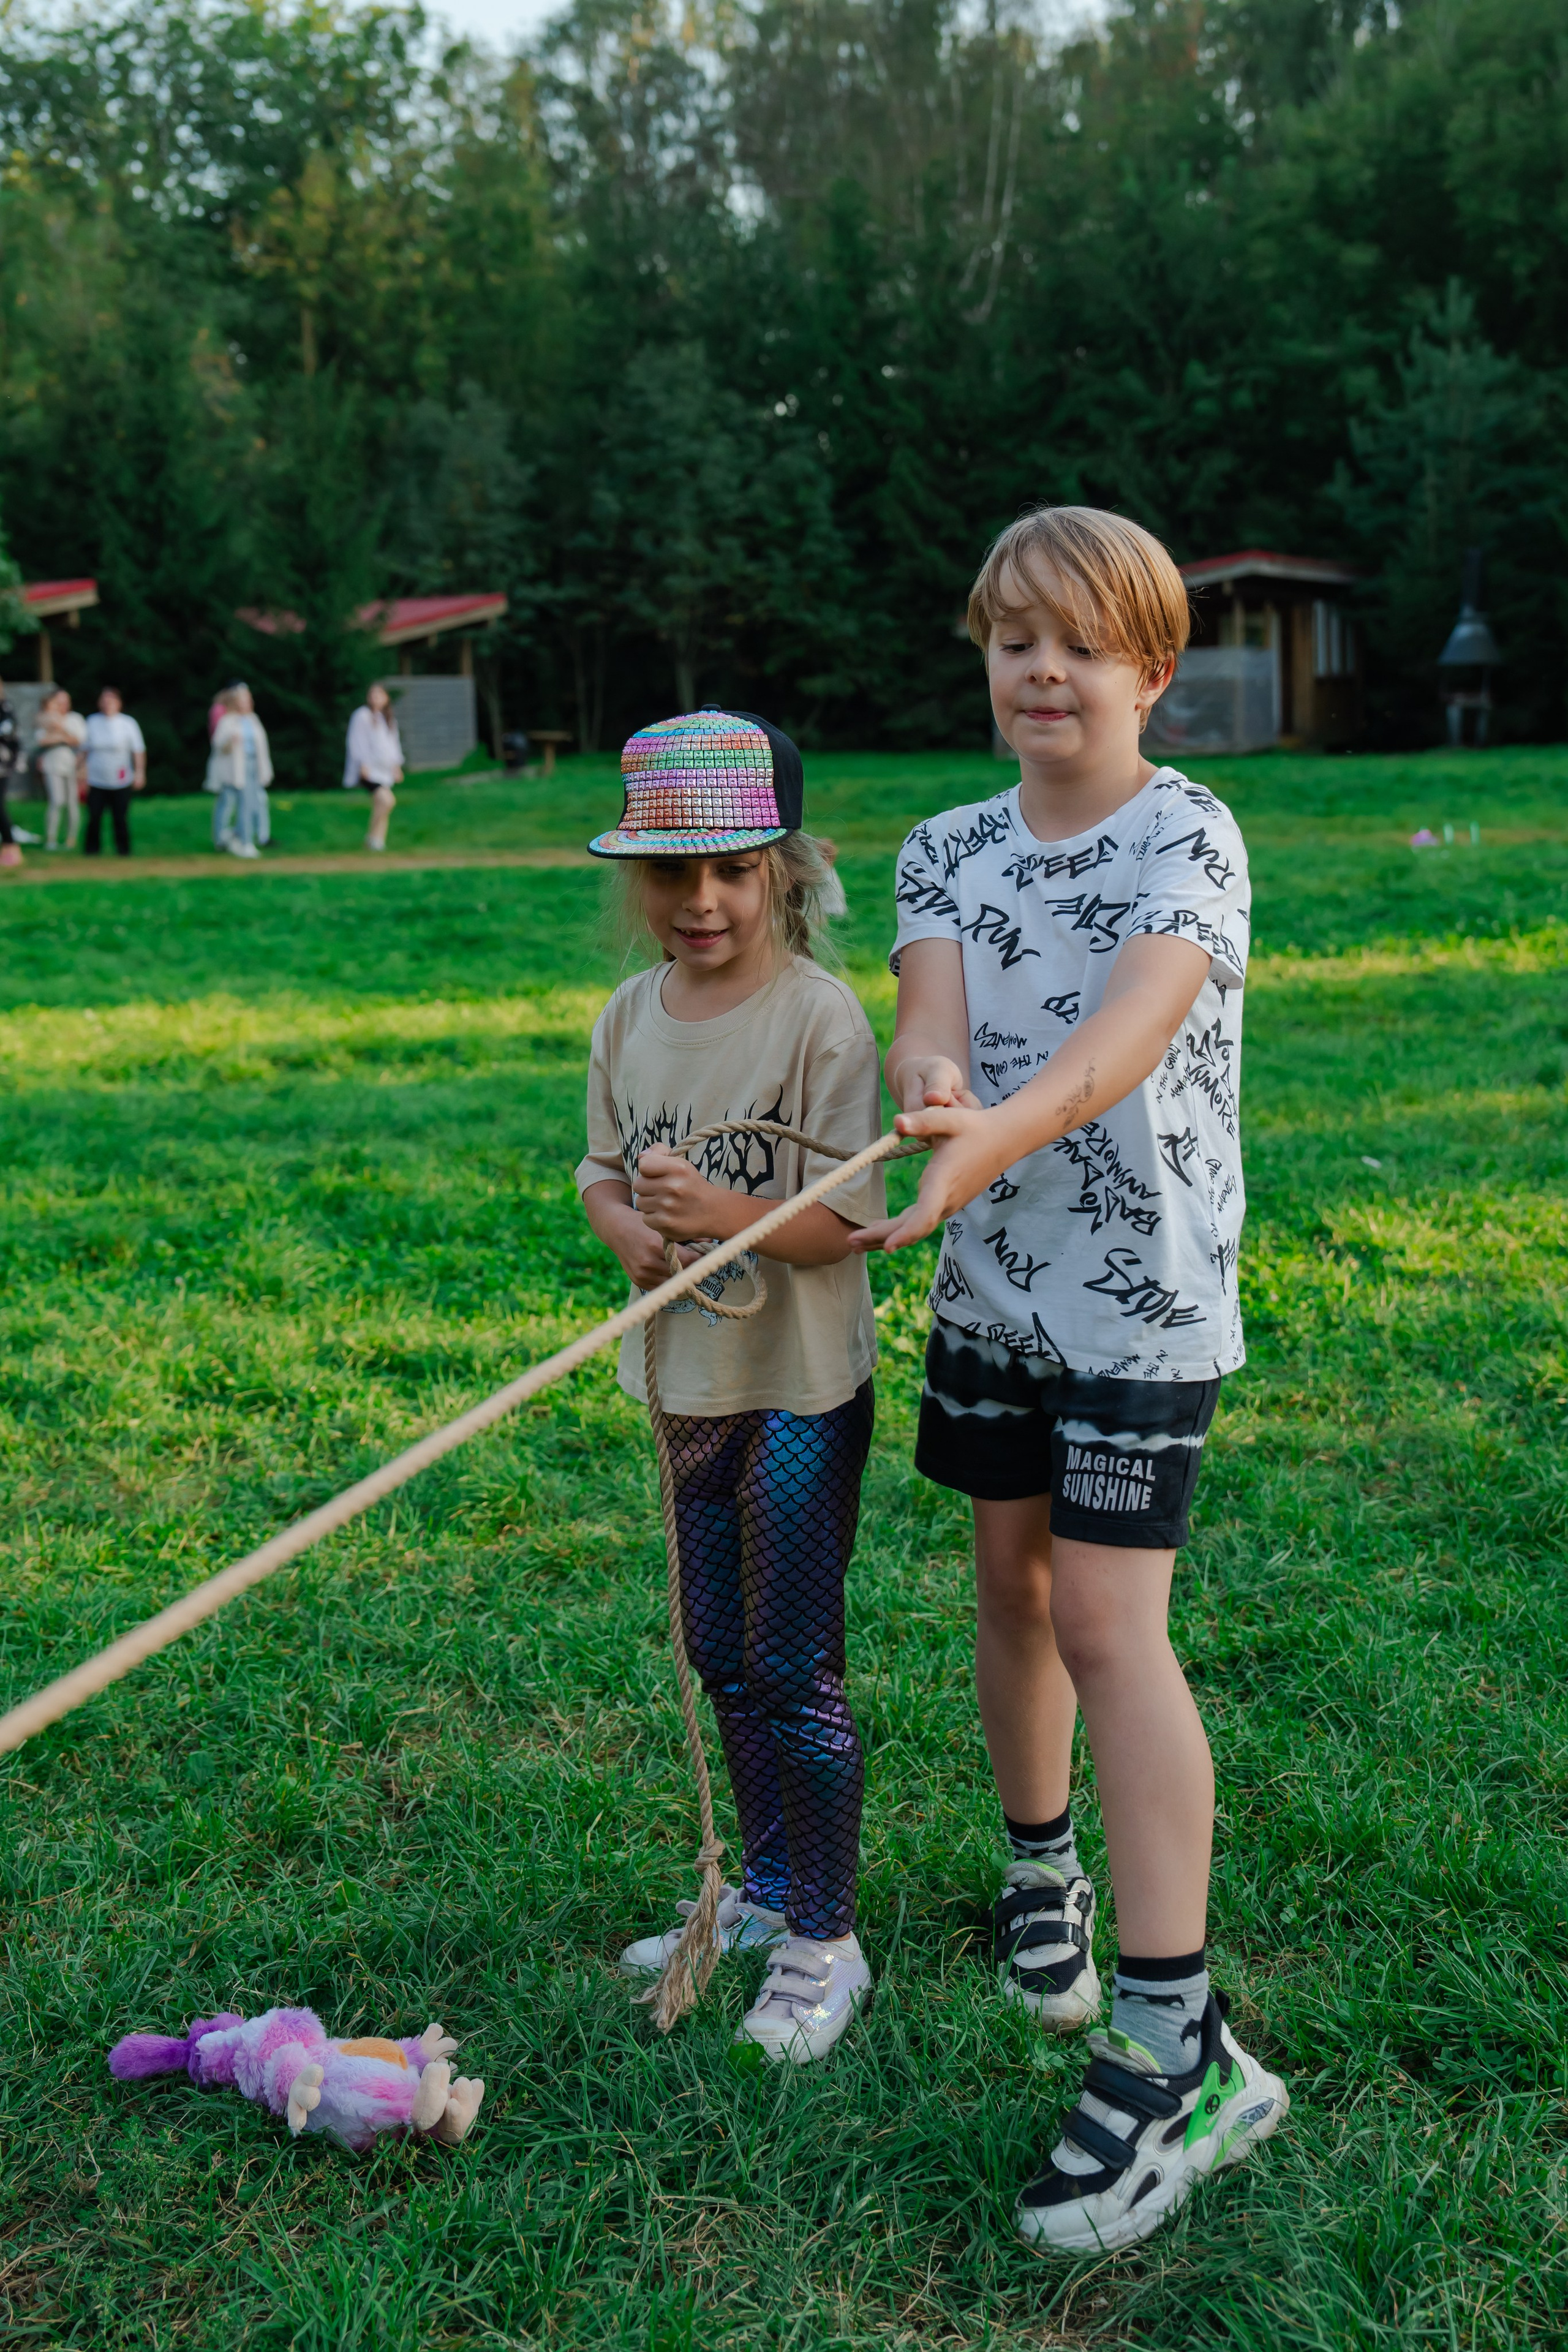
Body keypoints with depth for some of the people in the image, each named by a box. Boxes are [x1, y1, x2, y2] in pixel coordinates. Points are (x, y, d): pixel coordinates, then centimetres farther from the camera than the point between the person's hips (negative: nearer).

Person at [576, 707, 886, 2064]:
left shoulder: (820, 1016, -16)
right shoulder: (631, 1016, 4)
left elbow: (845, 1216, -18)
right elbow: (603, 1168, 12)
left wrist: (722, 1212, -34)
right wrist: (627, 1226, -10)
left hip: (801, 1388, -7)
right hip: (688, 1379, 7)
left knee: (793, 1668, 1)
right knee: (722, 1656, 18)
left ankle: (826, 1942, 17)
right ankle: (766, 1891, 37)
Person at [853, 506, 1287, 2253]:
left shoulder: (1188, 835, -10)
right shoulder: (948, 849, 6)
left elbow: (1133, 1024, -28)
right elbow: (928, 1007, -12)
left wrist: (997, 1135, -47)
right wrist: (934, 1088, -37)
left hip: (1143, 1288, -5)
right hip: (992, 1278, 5)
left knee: (1110, 1621, -11)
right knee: (1011, 1583, 15)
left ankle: (1177, 2040, -6)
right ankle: (1042, 1868, 39)